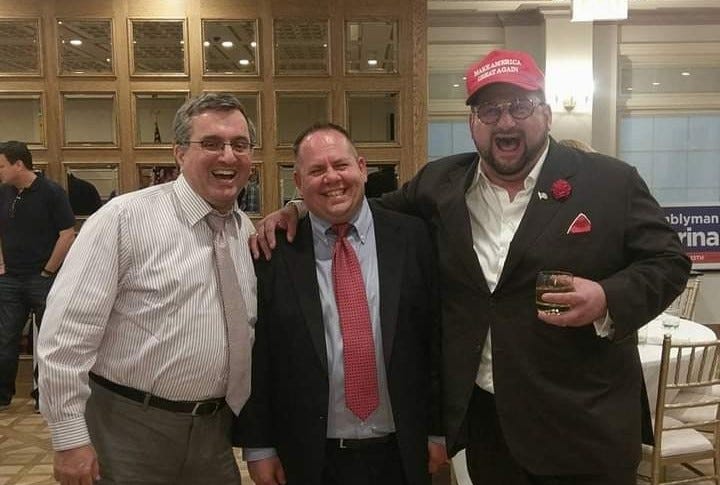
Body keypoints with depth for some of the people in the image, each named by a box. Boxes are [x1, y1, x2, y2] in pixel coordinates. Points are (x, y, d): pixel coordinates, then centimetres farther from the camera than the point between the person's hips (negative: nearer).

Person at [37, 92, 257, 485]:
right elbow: (66, 331, -14)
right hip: (127, 431, -5)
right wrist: (70, 438, -13)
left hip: (215, 431, 5)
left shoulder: (247, 231, 4)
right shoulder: (124, 218, -14)